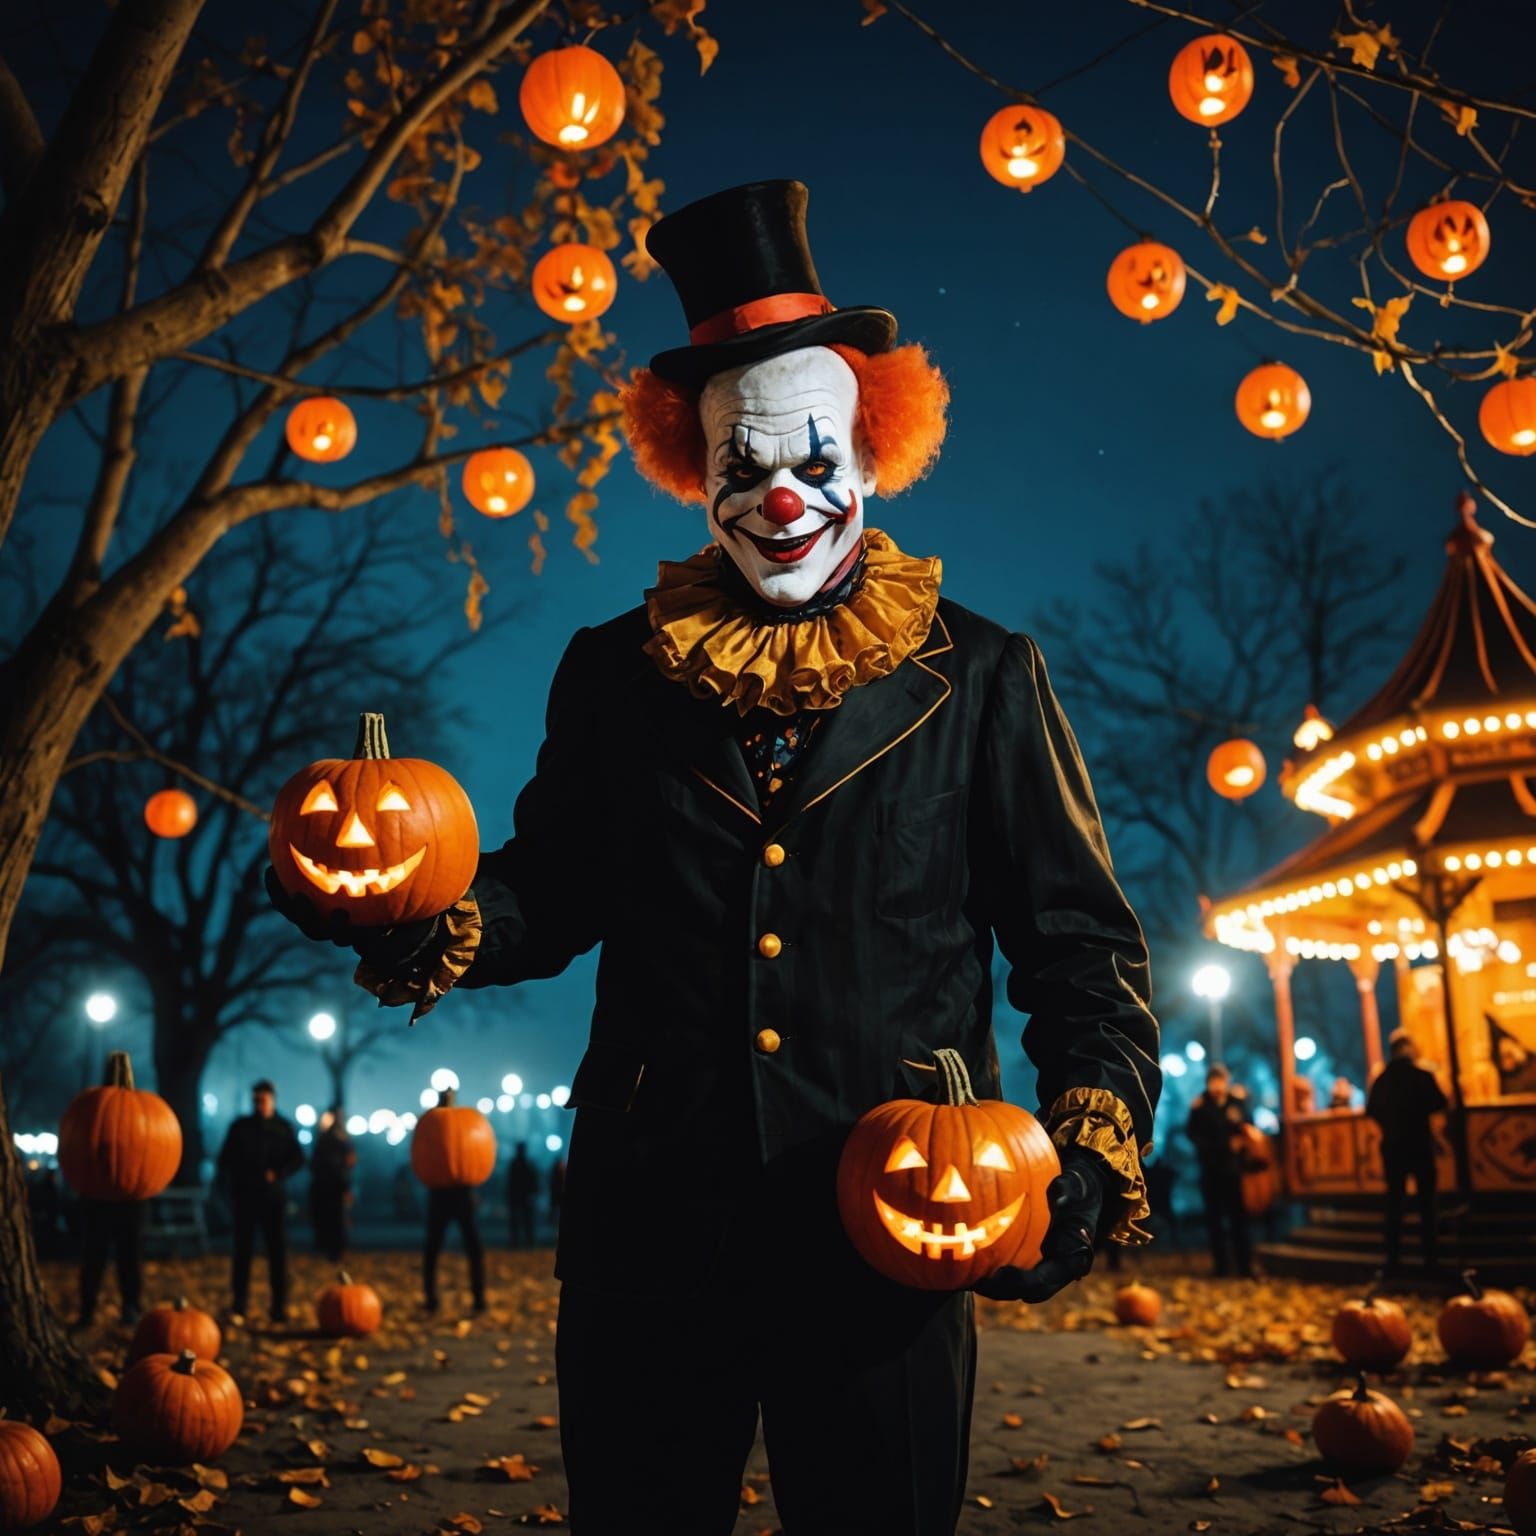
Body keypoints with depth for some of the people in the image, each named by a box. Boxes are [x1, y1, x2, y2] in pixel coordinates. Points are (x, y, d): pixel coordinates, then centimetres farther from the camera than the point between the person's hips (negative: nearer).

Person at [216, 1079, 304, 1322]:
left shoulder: (283, 1128, 6)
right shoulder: (240, 1126, 5)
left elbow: (298, 1159, 3)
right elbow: (225, 1159, 8)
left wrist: (278, 1174, -14)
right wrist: (229, 1187, -4)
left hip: (272, 1196, 1)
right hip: (245, 1196, 0)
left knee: (278, 1249, -1)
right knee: (243, 1249, -2)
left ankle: (279, 1306, 5)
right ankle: (238, 1306, 5)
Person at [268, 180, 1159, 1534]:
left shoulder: (978, 680, 7)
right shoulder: (615, 675, 12)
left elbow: (1081, 943, 5)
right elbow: (554, 894, 14)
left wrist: (1096, 1146, -10)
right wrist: (423, 921, -7)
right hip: (651, 1219, 2)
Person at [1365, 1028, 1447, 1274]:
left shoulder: (1381, 1080, -2)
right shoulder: (1422, 1076, -11)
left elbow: (1371, 1111, 3)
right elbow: (1439, 1105, -5)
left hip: (1392, 1147, 2)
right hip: (1420, 1145, -2)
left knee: (1394, 1203, 7)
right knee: (1426, 1201, 8)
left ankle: (1394, 1261, 5)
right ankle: (1430, 1258, 6)